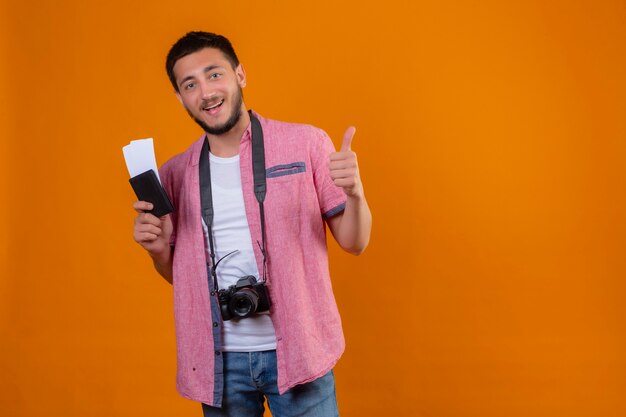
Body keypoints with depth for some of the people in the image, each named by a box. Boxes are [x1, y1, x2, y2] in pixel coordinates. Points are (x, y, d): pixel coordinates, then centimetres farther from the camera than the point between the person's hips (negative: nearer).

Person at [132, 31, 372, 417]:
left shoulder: (306, 144, -5)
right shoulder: (175, 173, 4)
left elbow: (354, 241, -2)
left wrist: (354, 194, -21)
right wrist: (158, 250, -6)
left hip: (295, 349, -2)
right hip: (219, 359, 3)